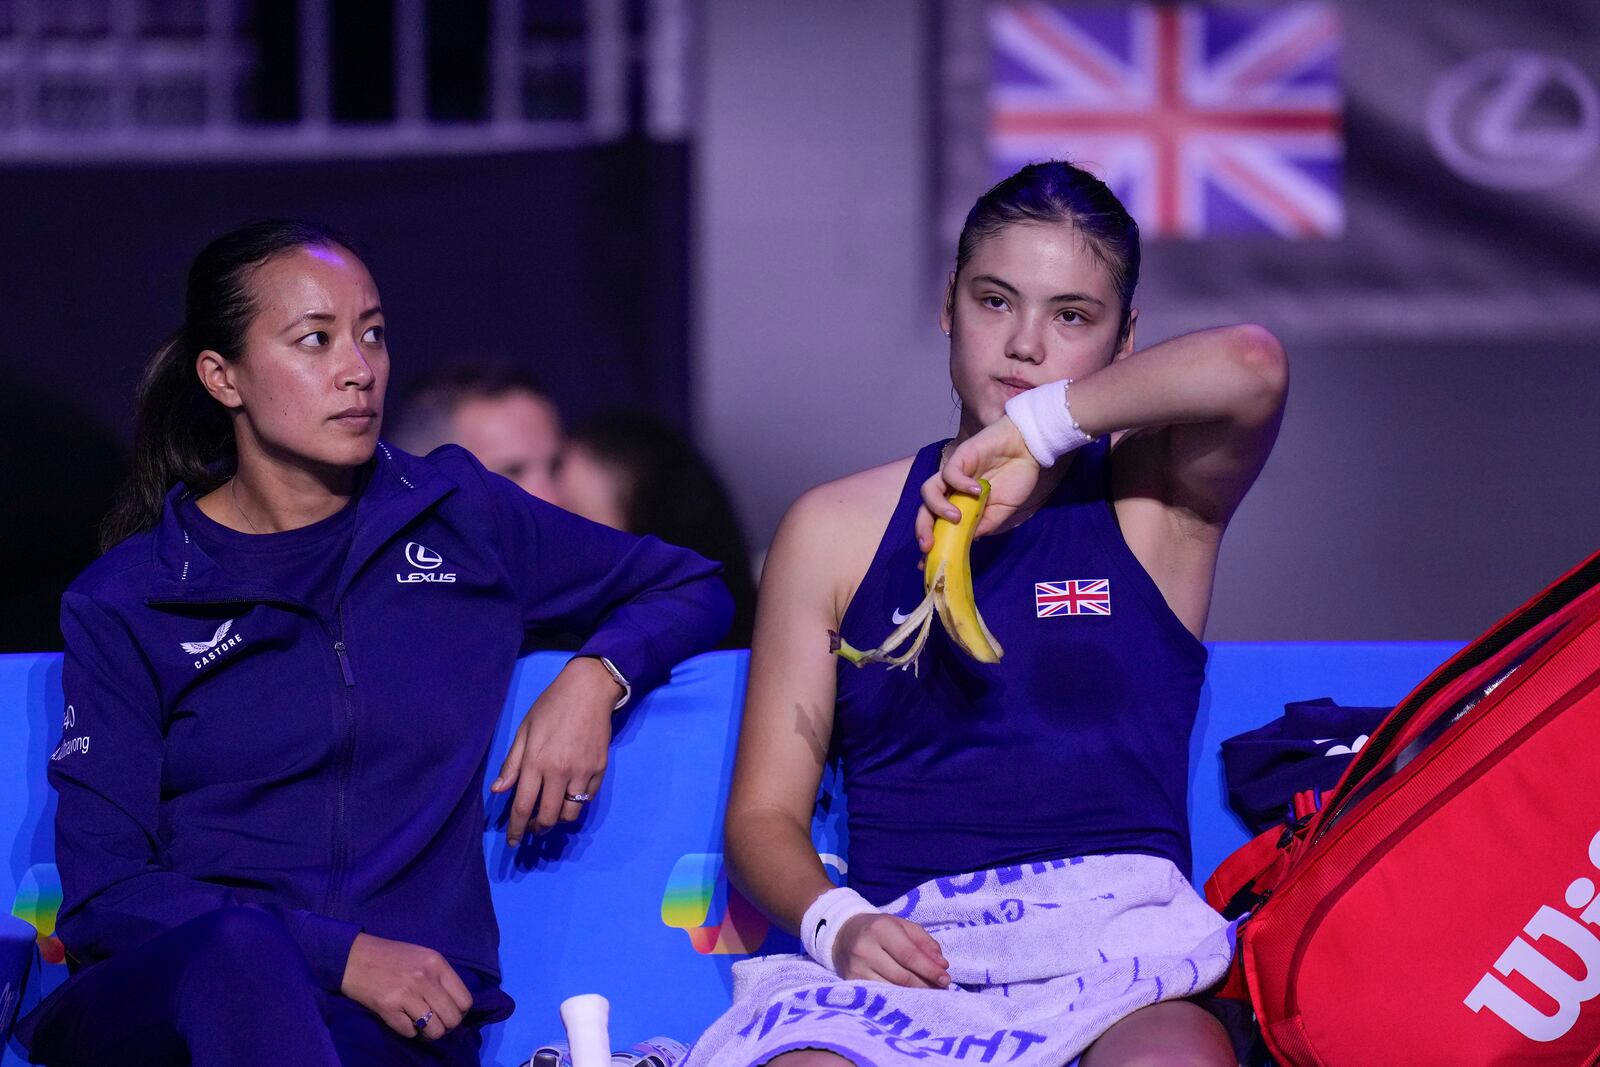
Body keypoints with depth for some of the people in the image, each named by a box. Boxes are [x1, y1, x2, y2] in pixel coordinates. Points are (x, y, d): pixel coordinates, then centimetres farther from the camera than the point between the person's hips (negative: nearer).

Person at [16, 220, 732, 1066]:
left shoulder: (456, 515, 16)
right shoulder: (125, 603, 9)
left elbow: (690, 589, 30)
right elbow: (101, 896, 0)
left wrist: (593, 679, 6)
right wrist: (341, 955, -12)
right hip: (156, 994, 0)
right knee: (241, 949, -40)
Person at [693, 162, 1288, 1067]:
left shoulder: (1155, 499, 13)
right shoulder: (836, 531, 17)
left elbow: (1251, 367, -12)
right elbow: (765, 812, 14)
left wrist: (1039, 425, -4)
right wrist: (833, 923, -7)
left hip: (1115, 935, -1)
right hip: (909, 950, 1)